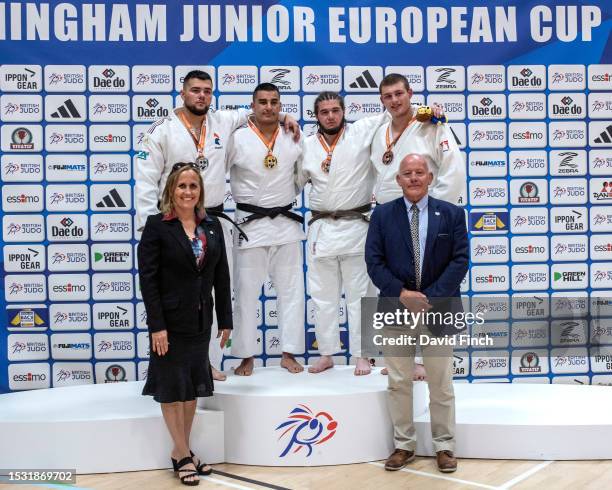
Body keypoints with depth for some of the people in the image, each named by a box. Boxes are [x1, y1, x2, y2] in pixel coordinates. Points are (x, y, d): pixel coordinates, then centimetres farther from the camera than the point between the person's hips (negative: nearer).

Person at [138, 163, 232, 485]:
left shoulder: (212, 226, 5)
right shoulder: (157, 226, -9)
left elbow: (221, 276, 7)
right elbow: (148, 278, -13)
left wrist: (225, 320, 5)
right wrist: (156, 325, -17)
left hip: (200, 321, 6)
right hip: (170, 321, -5)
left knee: (193, 386, 13)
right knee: (172, 388, 6)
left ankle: (181, 451, 27)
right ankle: (183, 454, 18)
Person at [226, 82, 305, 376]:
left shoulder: (293, 138, 3)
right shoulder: (237, 139, -6)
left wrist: (288, 198, 7)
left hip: (286, 223, 3)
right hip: (250, 224, -3)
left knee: (291, 290, 6)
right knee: (246, 292, 4)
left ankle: (289, 353, 17)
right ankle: (246, 357, 15)